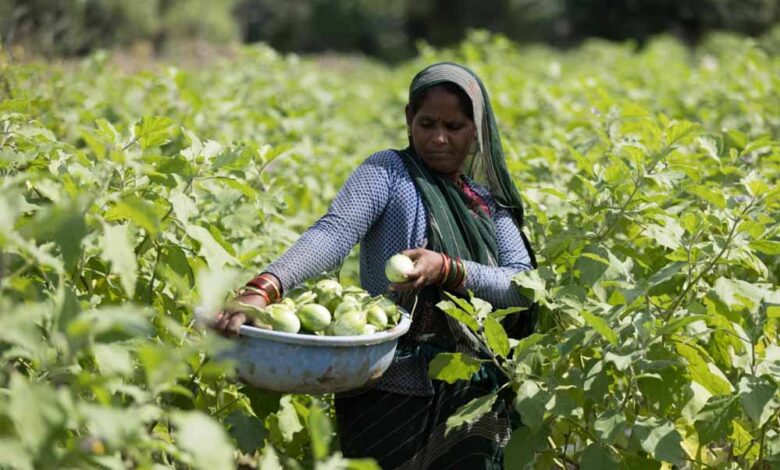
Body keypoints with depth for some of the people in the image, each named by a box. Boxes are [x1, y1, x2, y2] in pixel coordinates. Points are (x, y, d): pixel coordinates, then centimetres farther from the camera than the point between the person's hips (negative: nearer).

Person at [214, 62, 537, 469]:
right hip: (395, 393, -5)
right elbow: (334, 232, -19)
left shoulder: (490, 203, 12)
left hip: (474, 399, 5)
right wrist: (263, 289, -37)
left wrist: (447, 269, -18)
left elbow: (523, 285, 0)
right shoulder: (389, 172, -2)